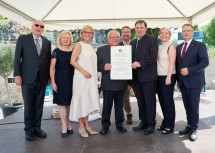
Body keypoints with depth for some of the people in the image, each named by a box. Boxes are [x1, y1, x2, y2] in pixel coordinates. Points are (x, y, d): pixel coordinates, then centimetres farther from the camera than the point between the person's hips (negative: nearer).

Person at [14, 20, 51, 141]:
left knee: (39, 105, 8)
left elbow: (48, 60, 10)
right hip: (28, 77, -3)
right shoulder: (23, 39, 3)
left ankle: (37, 128, 20)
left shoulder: (47, 42, 11)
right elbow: (17, 58, -1)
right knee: (28, 105, 3)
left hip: (42, 78, 3)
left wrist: (49, 76, 6)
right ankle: (29, 130, 16)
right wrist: (17, 75, -8)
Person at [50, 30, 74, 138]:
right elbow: (52, 68, -2)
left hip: (71, 80, 3)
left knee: (69, 102, 8)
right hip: (60, 81, -3)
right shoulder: (56, 51, 0)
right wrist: (53, 82, -9)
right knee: (62, 103, 1)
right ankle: (64, 126, 8)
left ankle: (67, 124, 21)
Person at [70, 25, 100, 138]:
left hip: (91, 78, 7)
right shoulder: (79, 45, -5)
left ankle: (86, 125, 21)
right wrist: (84, 71, -18)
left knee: (88, 100, 10)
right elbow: (72, 61, -13)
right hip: (81, 77, -7)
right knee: (81, 100, -1)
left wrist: (95, 78, 15)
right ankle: (81, 127, 10)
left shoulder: (90, 47, 14)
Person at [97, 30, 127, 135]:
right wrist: (104, 67, -20)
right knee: (107, 105, 6)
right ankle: (105, 125, 19)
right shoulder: (101, 50, 4)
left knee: (119, 105, 12)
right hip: (108, 83, -1)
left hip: (121, 83, 2)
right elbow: (97, 65, -1)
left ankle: (119, 123, 26)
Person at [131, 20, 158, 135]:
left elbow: (153, 56, -13)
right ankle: (143, 122, 23)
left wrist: (140, 63, -22)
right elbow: (131, 58, 17)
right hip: (136, 77, 6)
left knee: (149, 101, 0)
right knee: (140, 101, 11)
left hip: (148, 76, -6)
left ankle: (151, 124, 11)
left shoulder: (152, 40, -1)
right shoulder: (132, 42, 19)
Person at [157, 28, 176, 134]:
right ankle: (165, 122, 24)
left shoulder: (171, 47, -6)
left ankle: (170, 125, 9)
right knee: (162, 100, 11)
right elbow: (158, 62, 13)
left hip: (168, 76, -7)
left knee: (168, 100, -1)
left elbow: (172, 63, -13)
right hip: (159, 77, 7)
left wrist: (168, 77, -19)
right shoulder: (159, 47, 13)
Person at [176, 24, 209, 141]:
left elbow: (205, 62, -13)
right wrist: (178, 79, 10)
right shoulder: (178, 47, 15)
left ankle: (193, 129, 12)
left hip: (194, 81, -5)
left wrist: (189, 70, -20)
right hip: (182, 82, 5)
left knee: (193, 107, 0)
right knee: (187, 106, 11)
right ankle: (189, 126, 22)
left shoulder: (199, 45, -3)